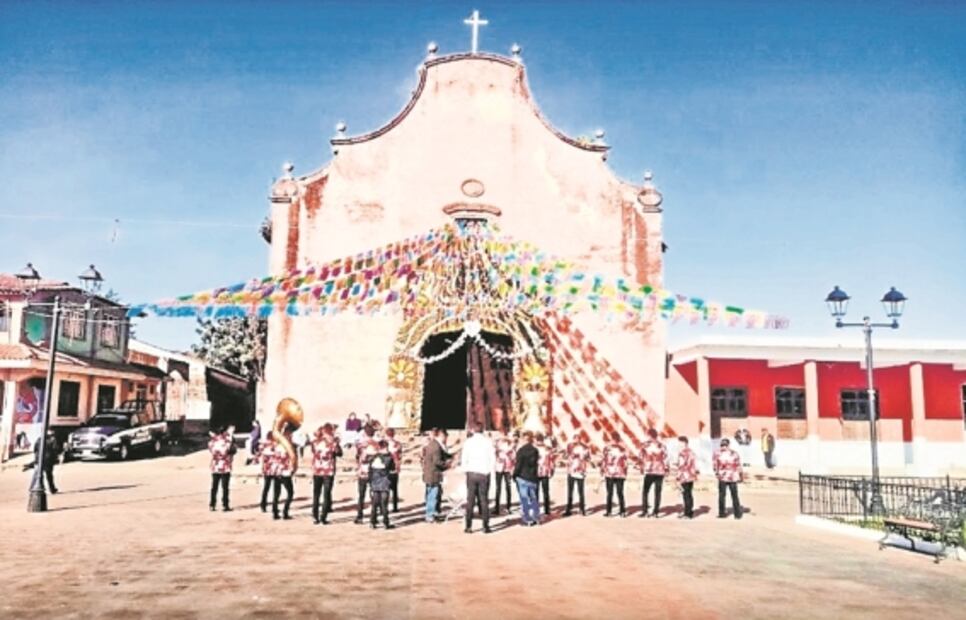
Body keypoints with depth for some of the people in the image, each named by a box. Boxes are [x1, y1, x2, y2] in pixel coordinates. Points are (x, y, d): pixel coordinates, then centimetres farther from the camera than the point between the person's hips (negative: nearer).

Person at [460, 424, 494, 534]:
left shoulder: (468, 441, -4)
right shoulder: (488, 441, -3)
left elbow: (464, 459, -4)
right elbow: (493, 458, -4)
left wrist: (465, 469, 11)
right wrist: (490, 470, 9)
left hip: (471, 473, 0)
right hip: (484, 474, 0)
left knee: (470, 500, 6)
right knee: (484, 500, 7)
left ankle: (468, 526, 4)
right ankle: (485, 526, 5)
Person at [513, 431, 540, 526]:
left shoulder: (521, 450, -13)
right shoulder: (535, 450, 5)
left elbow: (518, 464, -13)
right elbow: (536, 463, 9)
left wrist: (514, 475, -1)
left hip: (522, 477, -5)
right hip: (532, 477, 5)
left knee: (524, 499, 0)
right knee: (533, 498, 15)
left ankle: (527, 520, 0)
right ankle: (536, 518, 17)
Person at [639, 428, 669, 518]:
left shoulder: (645, 445, -2)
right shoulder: (661, 445, 2)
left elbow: (641, 456, 2)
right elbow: (665, 458, 2)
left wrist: (642, 466, 15)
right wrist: (666, 469, 10)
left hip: (649, 471, -2)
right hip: (660, 471, 2)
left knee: (645, 491, 5)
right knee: (657, 492, 7)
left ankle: (644, 511, -3)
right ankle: (656, 512, 5)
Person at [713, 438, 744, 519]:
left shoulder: (717, 454, -7)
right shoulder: (734, 454, -4)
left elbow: (715, 466, -3)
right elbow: (739, 466, 0)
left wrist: (717, 473, 13)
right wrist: (739, 476, 12)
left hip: (722, 477, -1)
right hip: (733, 477, 1)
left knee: (721, 495, 8)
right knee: (735, 496, 9)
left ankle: (722, 513, 9)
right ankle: (737, 514, 11)